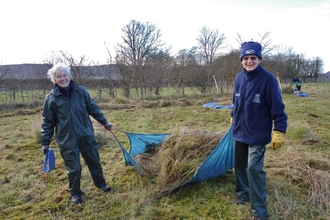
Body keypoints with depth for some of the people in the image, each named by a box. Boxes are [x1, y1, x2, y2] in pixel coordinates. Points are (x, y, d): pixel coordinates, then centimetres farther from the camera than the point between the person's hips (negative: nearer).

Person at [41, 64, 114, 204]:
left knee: (94, 161, 16)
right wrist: (45, 142, 0)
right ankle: (75, 193, 32)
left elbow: (93, 108, 8)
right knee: (73, 167, 7)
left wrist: (104, 122, 13)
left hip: (86, 135, 2)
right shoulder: (51, 97, -8)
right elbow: (47, 122, -1)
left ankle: (100, 183, 42)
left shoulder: (81, 91, -4)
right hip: (67, 139, -2)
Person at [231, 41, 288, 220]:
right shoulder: (239, 78, 0)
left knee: (254, 169, -6)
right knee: (239, 165, 17)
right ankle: (243, 193, 39)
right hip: (239, 132, 6)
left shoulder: (268, 79, -16)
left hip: (257, 135, -6)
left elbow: (277, 107, -15)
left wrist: (279, 131, -17)